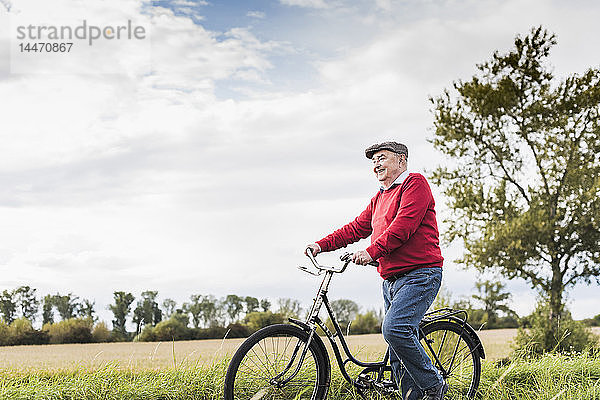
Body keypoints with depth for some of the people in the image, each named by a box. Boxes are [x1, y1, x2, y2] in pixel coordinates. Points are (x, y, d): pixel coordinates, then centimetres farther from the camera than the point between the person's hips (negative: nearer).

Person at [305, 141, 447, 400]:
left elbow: (403, 225, -17)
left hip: (420, 274, -9)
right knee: (400, 352, 5)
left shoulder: (415, 183, -4)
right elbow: (356, 228, 18)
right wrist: (321, 246, 5)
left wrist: (371, 252, -25)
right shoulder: (379, 198, 23)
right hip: (391, 279, 9)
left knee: (394, 329, -25)